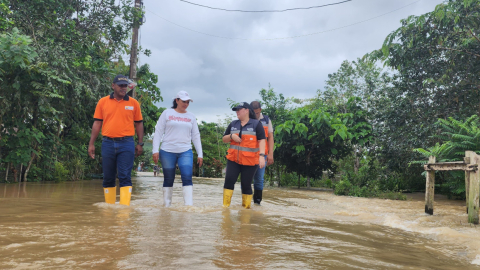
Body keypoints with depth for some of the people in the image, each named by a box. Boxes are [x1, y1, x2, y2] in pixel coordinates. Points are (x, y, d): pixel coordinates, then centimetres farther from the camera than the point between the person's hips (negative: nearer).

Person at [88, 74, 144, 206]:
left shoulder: (133, 103, 6)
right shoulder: (103, 102, 8)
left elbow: (139, 124, 10)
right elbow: (97, 123, 9)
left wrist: (140, 143, 4)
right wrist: (91, 144, 5)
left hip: (126, 144, -2)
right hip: (108, 143, 2)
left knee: (125, 177, -6)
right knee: (108, 178, 8)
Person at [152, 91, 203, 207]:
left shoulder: (191, 116, 13)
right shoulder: (167, 113, 5)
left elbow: (196, 136, 14)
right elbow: (158, 132, 2)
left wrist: (200, 154, 8)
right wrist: (155, 150, -6)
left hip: (186, 152, 2)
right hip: (167, 152, -1)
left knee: (187, 178, -12)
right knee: (168, 180, 5)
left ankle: (189, 206, -14)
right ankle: (167, 206, 16)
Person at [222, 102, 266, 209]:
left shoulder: (256, 124, 2)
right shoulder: (233, 124, 15)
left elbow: (261, 140, -6)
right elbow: (224, 139, 17)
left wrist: (261, 155, -19)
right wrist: (231, 136, -5)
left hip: (249, 161, -3)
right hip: (233, 160, 4)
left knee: (246, 185, 0)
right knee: (229, 180, -10)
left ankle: (246, 207, 11)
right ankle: (225, 206, -4)